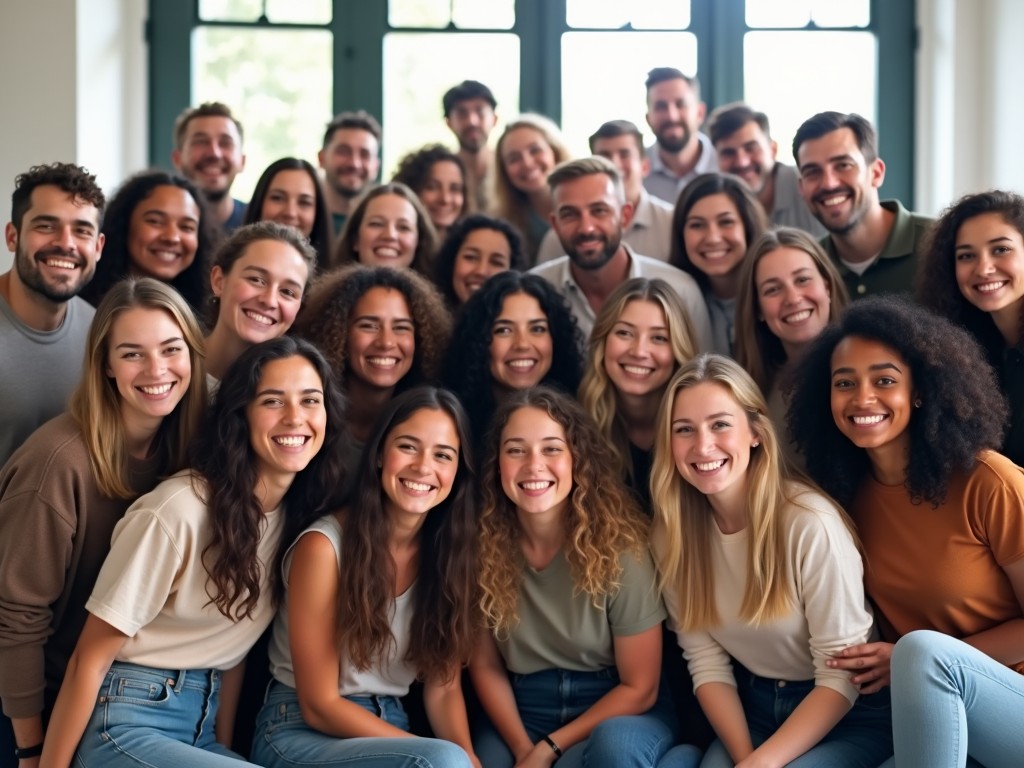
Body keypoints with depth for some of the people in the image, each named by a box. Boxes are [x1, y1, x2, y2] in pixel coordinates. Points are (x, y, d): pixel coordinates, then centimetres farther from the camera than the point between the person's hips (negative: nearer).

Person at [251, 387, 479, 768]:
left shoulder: (452, 552, 1)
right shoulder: (323, 546, -15)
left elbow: (443, 688, 2)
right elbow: (319, 706, -13)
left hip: (389, 731, 5)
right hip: (300, 735, -5)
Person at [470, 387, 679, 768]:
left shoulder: (617, 546, -16)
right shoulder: (483, 544, -9)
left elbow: (639, 688, -11)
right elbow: (484, 665, 3)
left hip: (615, 711, -2)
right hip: (521, 710, 2)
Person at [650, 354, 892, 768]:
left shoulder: (810, 522, -21)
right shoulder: (672, 531, -6)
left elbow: (841, 677, -18)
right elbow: (707, 663, -6)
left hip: (849, 715, -4)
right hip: (751, 709, 4)